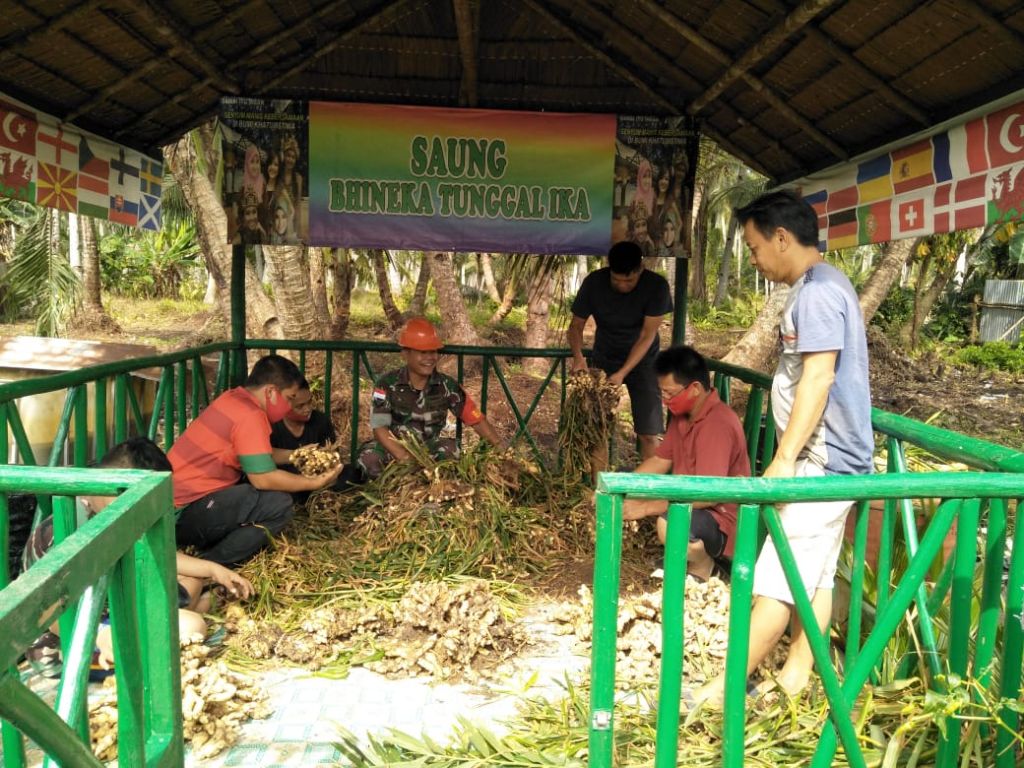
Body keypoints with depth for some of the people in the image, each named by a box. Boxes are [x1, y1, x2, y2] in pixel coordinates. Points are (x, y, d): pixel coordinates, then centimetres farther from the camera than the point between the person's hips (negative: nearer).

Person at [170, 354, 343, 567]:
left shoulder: (233, 398, 9)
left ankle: (208, 549, 8)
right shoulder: (249, 416, -19)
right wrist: (315, 483, -11)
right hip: (184, 514, -10)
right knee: (279, 504, -16)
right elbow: (264, 478, -22)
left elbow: (257, 454, 22)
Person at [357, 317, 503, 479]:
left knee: (451, 450, -27)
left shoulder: (447, 386, -10)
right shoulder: (387, 385, -16)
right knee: (369, 458, -32)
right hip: (395, 447, -2)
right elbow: (380, 428, -21)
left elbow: (476, 419, -8)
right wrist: (408, 459, -35)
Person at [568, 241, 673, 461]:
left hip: (642, 360, -1)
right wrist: (578, 356, -27)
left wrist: (622, 373, -28)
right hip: (604, 358, 2)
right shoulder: (594, 282, -17)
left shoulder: (657, 286, -22)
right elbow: (576, 325, -7)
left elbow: (647, 336, -20)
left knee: (648, 434, -9)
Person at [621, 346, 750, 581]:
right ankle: (682, 552, 12)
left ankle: (702, 563, -5)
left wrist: (646, 507, -29)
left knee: (669, 524, -39)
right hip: (690, 502, 10)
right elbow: (660, 460, 9)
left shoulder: (718, 424, -27)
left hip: (721, 519, -10)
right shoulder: (682, 414, 3)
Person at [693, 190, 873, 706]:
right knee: (815, 576, 13)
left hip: (822, 462, -10)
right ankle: (794, 679, 22)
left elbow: (819, 378, -24)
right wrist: (791, 456, 23)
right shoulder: (820, 288, 16)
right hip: (826, 460, 10)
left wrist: (783, 459, -24)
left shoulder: (818, 291, -16)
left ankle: (723, 692, 0)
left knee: (778, 578, -6)